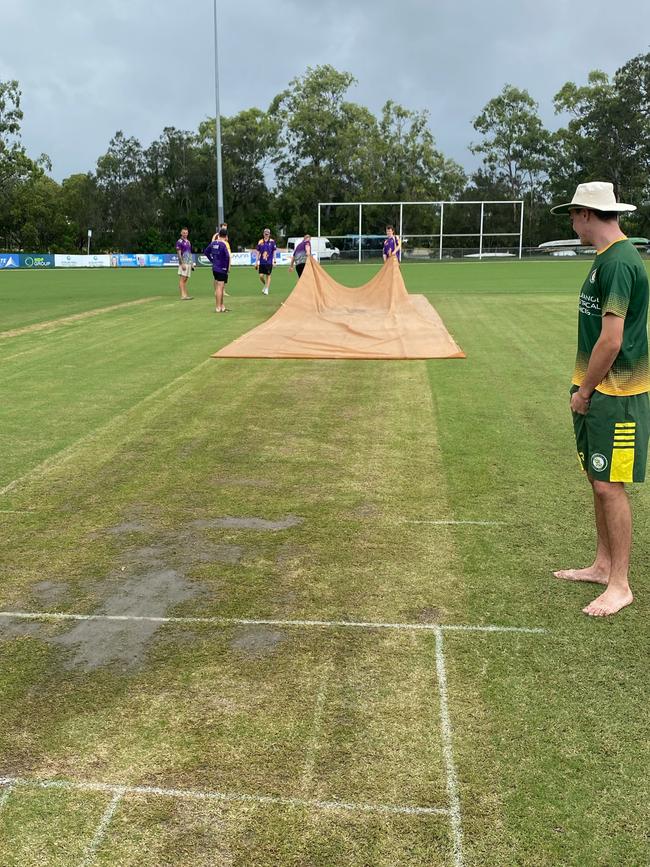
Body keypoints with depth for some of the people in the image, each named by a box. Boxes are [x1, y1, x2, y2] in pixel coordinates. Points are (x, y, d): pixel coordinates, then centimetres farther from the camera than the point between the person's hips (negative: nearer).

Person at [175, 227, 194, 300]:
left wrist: (192, 263, 19)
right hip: (184, 263, -8)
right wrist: (182, 264, -19)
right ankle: (183, 295, -13)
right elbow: (179, 254, -12)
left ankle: (185, 295, 9)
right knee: (182, 279, -9)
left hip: (189, 263, 8)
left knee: (186, 279, 8)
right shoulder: (179, 242, -7)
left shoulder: (188, 241, 18)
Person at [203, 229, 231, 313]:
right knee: (219, 288, -4)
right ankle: (218, 308, -2)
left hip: (215, 268, 7)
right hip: (222, 269, -7)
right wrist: (226, 267, -14)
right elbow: (227, 256, -26)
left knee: (218, 288, 15)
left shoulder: (213, 243, 7)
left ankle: (221, 306, 25)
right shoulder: (224, 244, -15)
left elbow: (206, 252, 17)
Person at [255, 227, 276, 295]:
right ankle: (265, 285, 26)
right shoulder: (260, 242, 7)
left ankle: (266, 290, 5)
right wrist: (256, 262, 6)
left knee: (268, 276, 0)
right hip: (262, 262, 2)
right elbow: (258, 252, 9)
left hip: (269, 262, -2)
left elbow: (274, 252, 2)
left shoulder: (272, 241, 1)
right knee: (261, 276, -2)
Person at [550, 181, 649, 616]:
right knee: (599, 481, 16)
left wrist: (585, 390, -11)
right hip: (598, 390, 10)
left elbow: (611, 341, -22)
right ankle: (603, 565, 29)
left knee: (610, 486, -3)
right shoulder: (608, 257, 13)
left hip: (615, 395, -10)